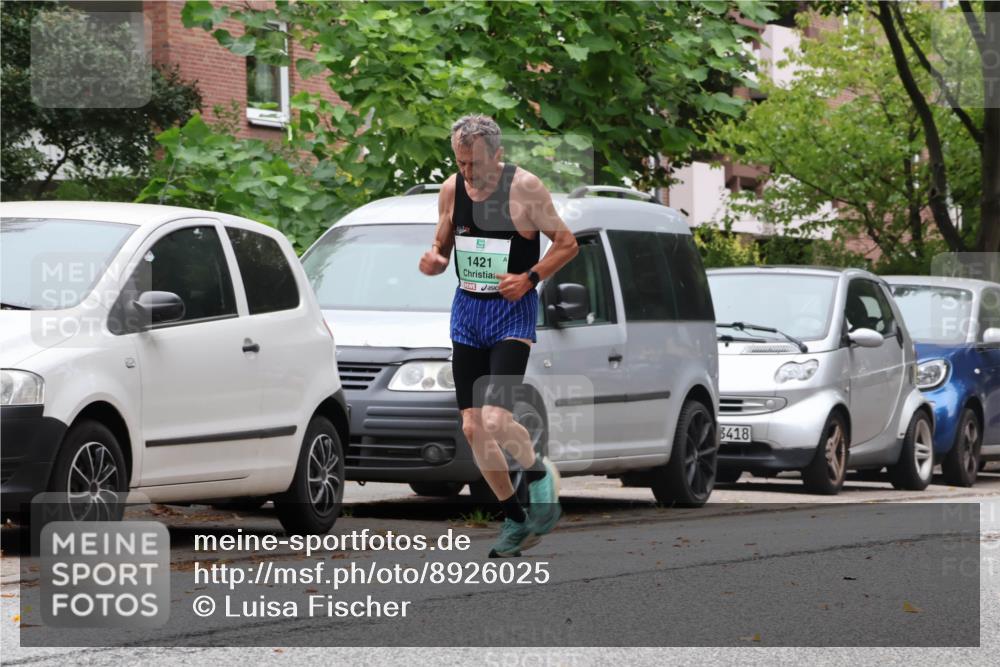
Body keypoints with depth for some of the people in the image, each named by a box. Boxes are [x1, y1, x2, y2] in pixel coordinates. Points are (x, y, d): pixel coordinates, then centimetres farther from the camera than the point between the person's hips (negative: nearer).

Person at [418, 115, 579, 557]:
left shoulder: (525, 187, -12)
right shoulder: (451, 190, 2)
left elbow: (567, 243, -4)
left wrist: (530, 278, -17)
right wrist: (433, 261, -9)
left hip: (512, 311, -5)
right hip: (467, 310, 5)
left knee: (494, 420, -20)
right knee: (473, 428, 3)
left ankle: (538, 473, 12)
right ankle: (514, 520, 20)